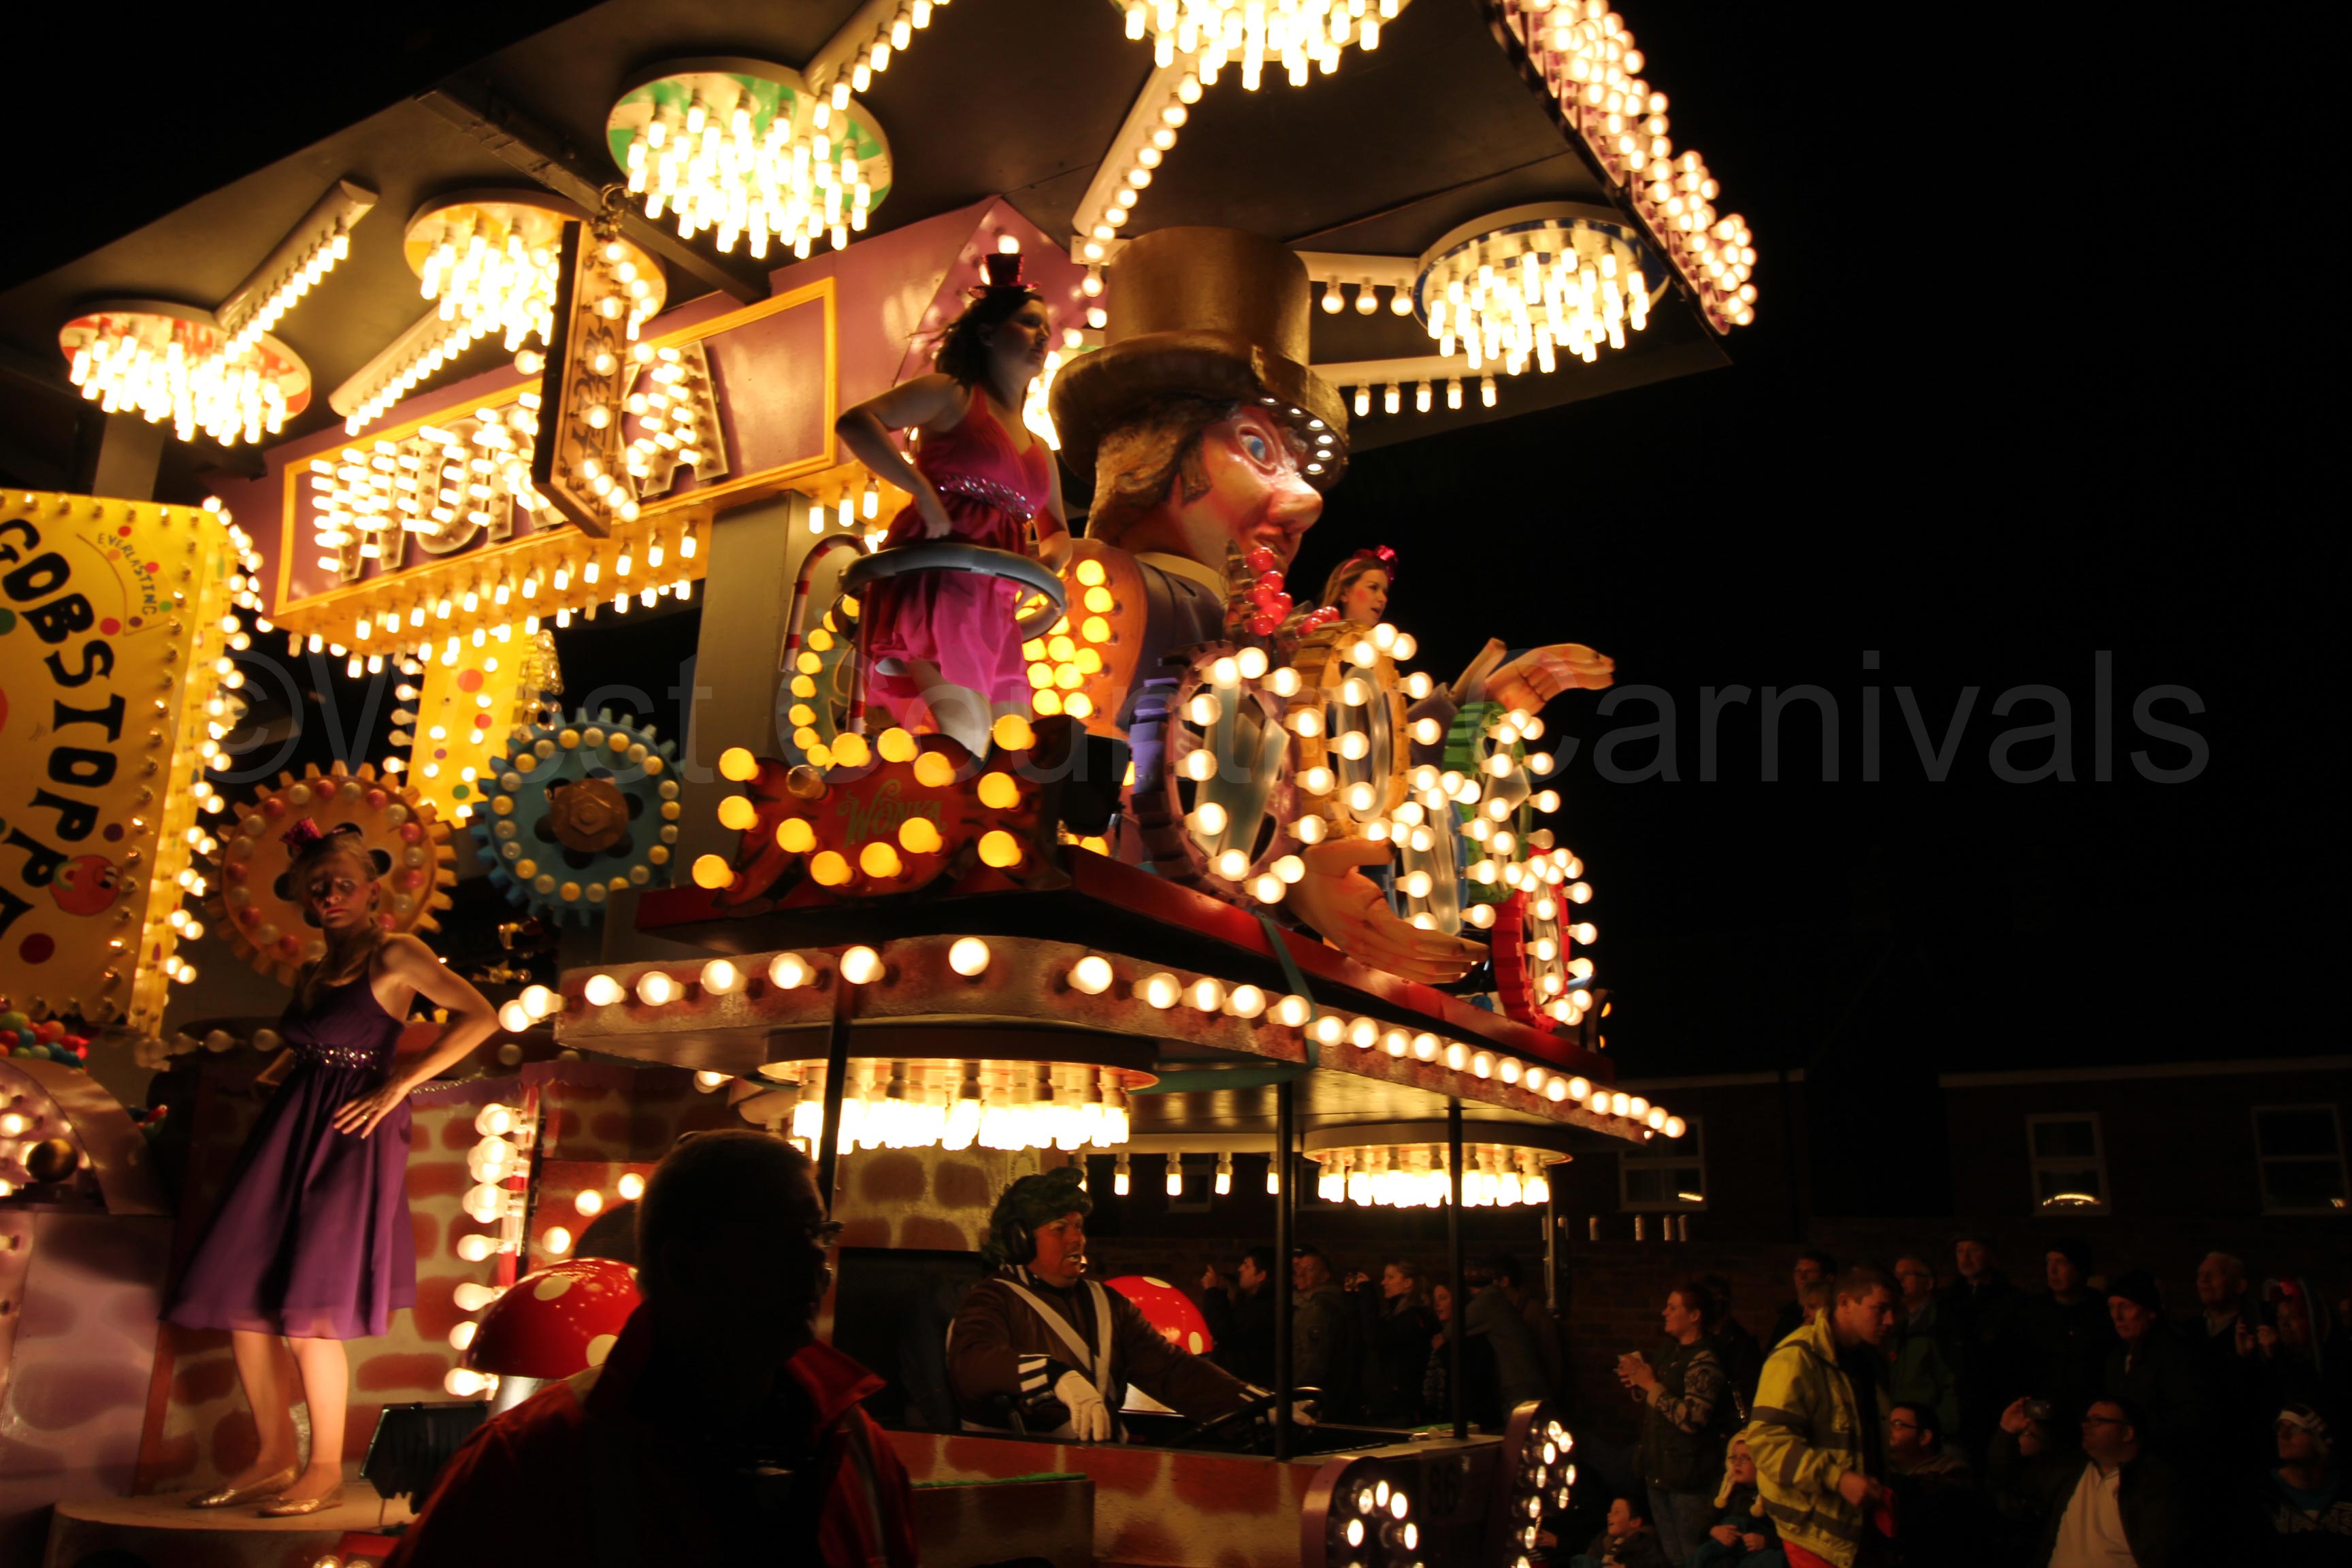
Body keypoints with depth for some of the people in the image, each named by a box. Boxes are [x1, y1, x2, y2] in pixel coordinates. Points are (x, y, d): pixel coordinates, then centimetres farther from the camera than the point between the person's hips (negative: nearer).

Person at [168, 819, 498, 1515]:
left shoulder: (396, 955, -4)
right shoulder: (310, 974, 16)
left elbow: (481, 1017, -14)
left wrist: (398, 1086, -14)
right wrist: (274, 1074, 8)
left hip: (351, 1134, -7)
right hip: (288, 1130, 7)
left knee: (307, 1313, -10)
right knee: (241, 1300, 3)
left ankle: (325, 1470, 5)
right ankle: (273, 1459, 16)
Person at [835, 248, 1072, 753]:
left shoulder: (1040, 452, 26)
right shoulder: (951, 396, 7)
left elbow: (1056, 531, 31)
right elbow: (855, 423, -6)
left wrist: (1049, 559, 5)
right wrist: (924, 491, -16)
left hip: (992, 606, 7)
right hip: (933, 582, -7)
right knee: (966, 736, -25)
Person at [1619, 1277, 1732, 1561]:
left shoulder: (1704, 1362, -19)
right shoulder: (1668, 1348, 8)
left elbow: (1692, 1419, -28)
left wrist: (1651, 1385, -21)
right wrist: (1637, 1385, 0)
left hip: (1688, 1475, -9)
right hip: (1658, 1470, 9)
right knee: (1670, 1555, 18)